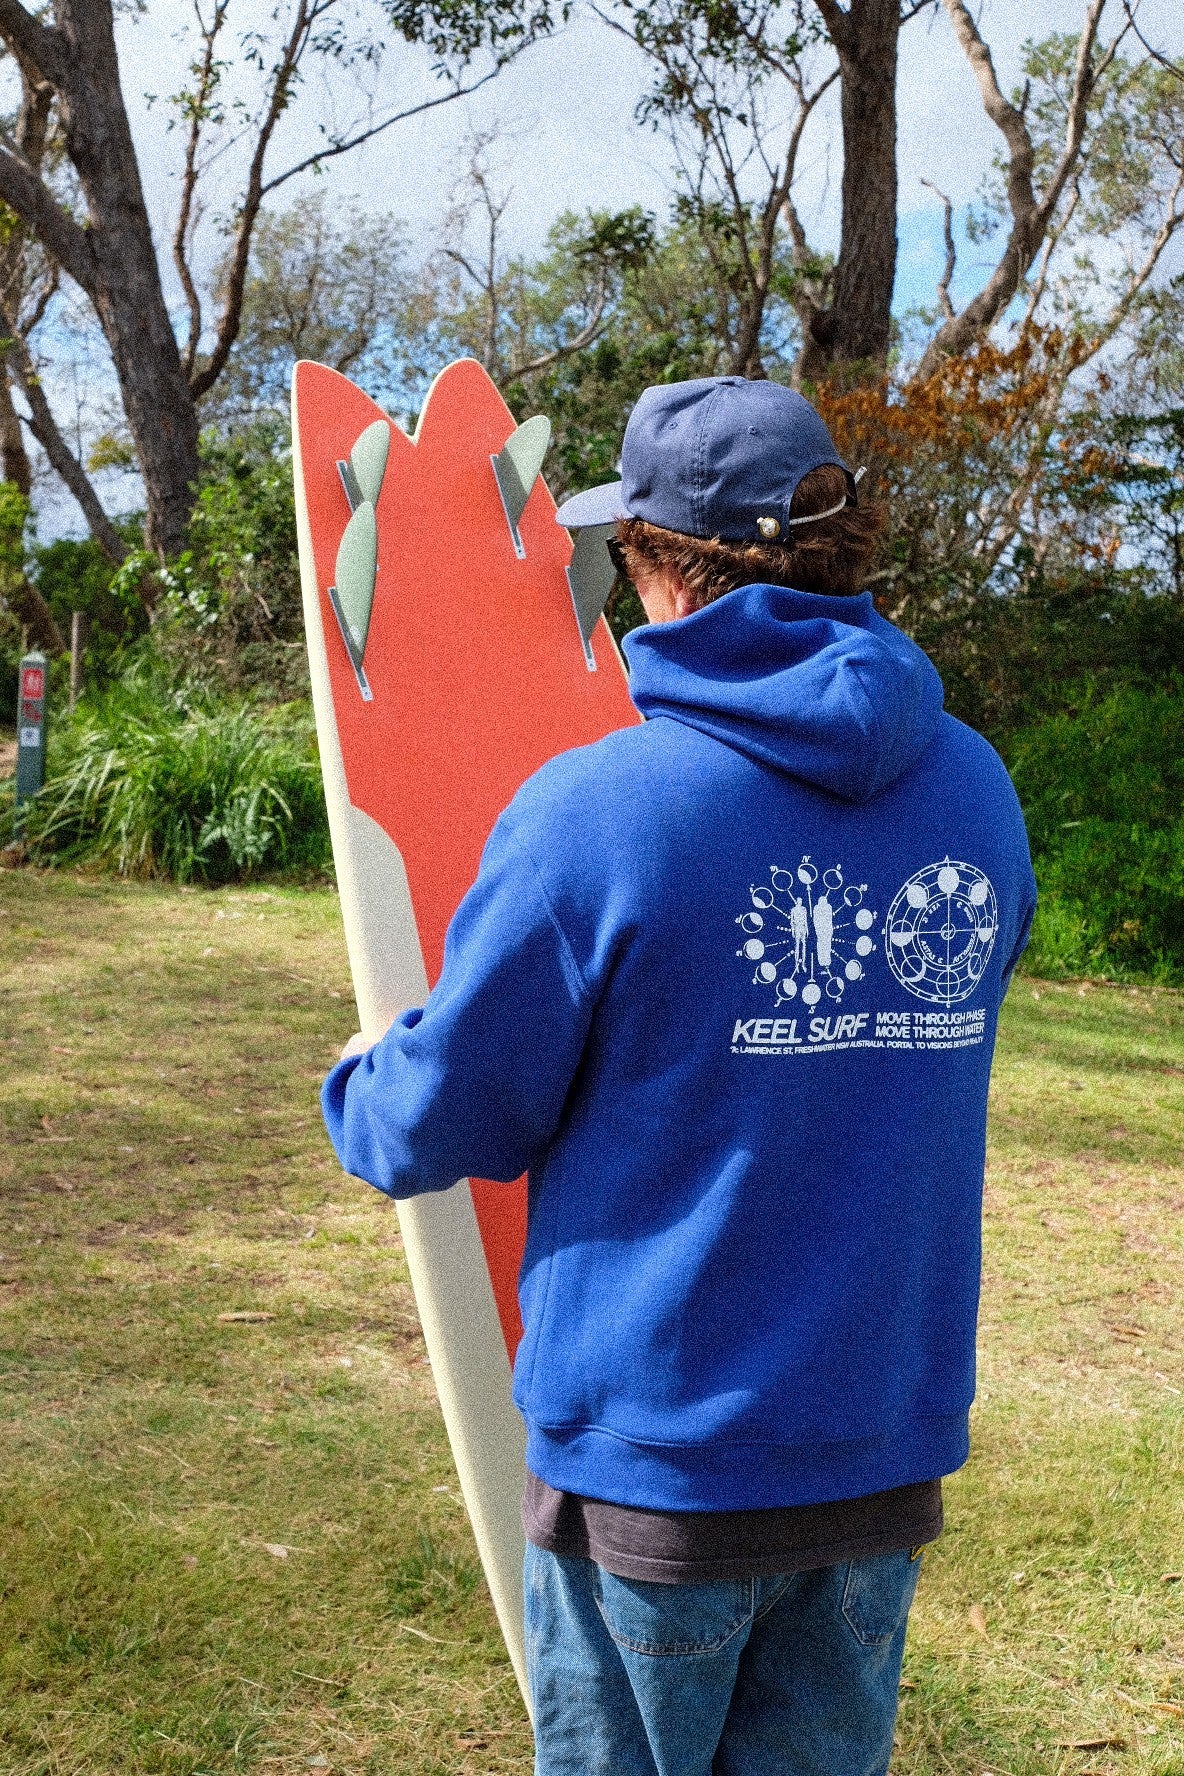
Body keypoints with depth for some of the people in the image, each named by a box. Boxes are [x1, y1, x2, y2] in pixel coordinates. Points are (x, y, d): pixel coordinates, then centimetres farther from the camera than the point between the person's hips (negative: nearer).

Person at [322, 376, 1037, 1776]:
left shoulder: (591, 811, -19)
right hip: (891, 1449, 5)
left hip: (658, 1457, -4)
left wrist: (354, 1087, 15)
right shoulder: (976, 792, -2)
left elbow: (444, 1123, -8)